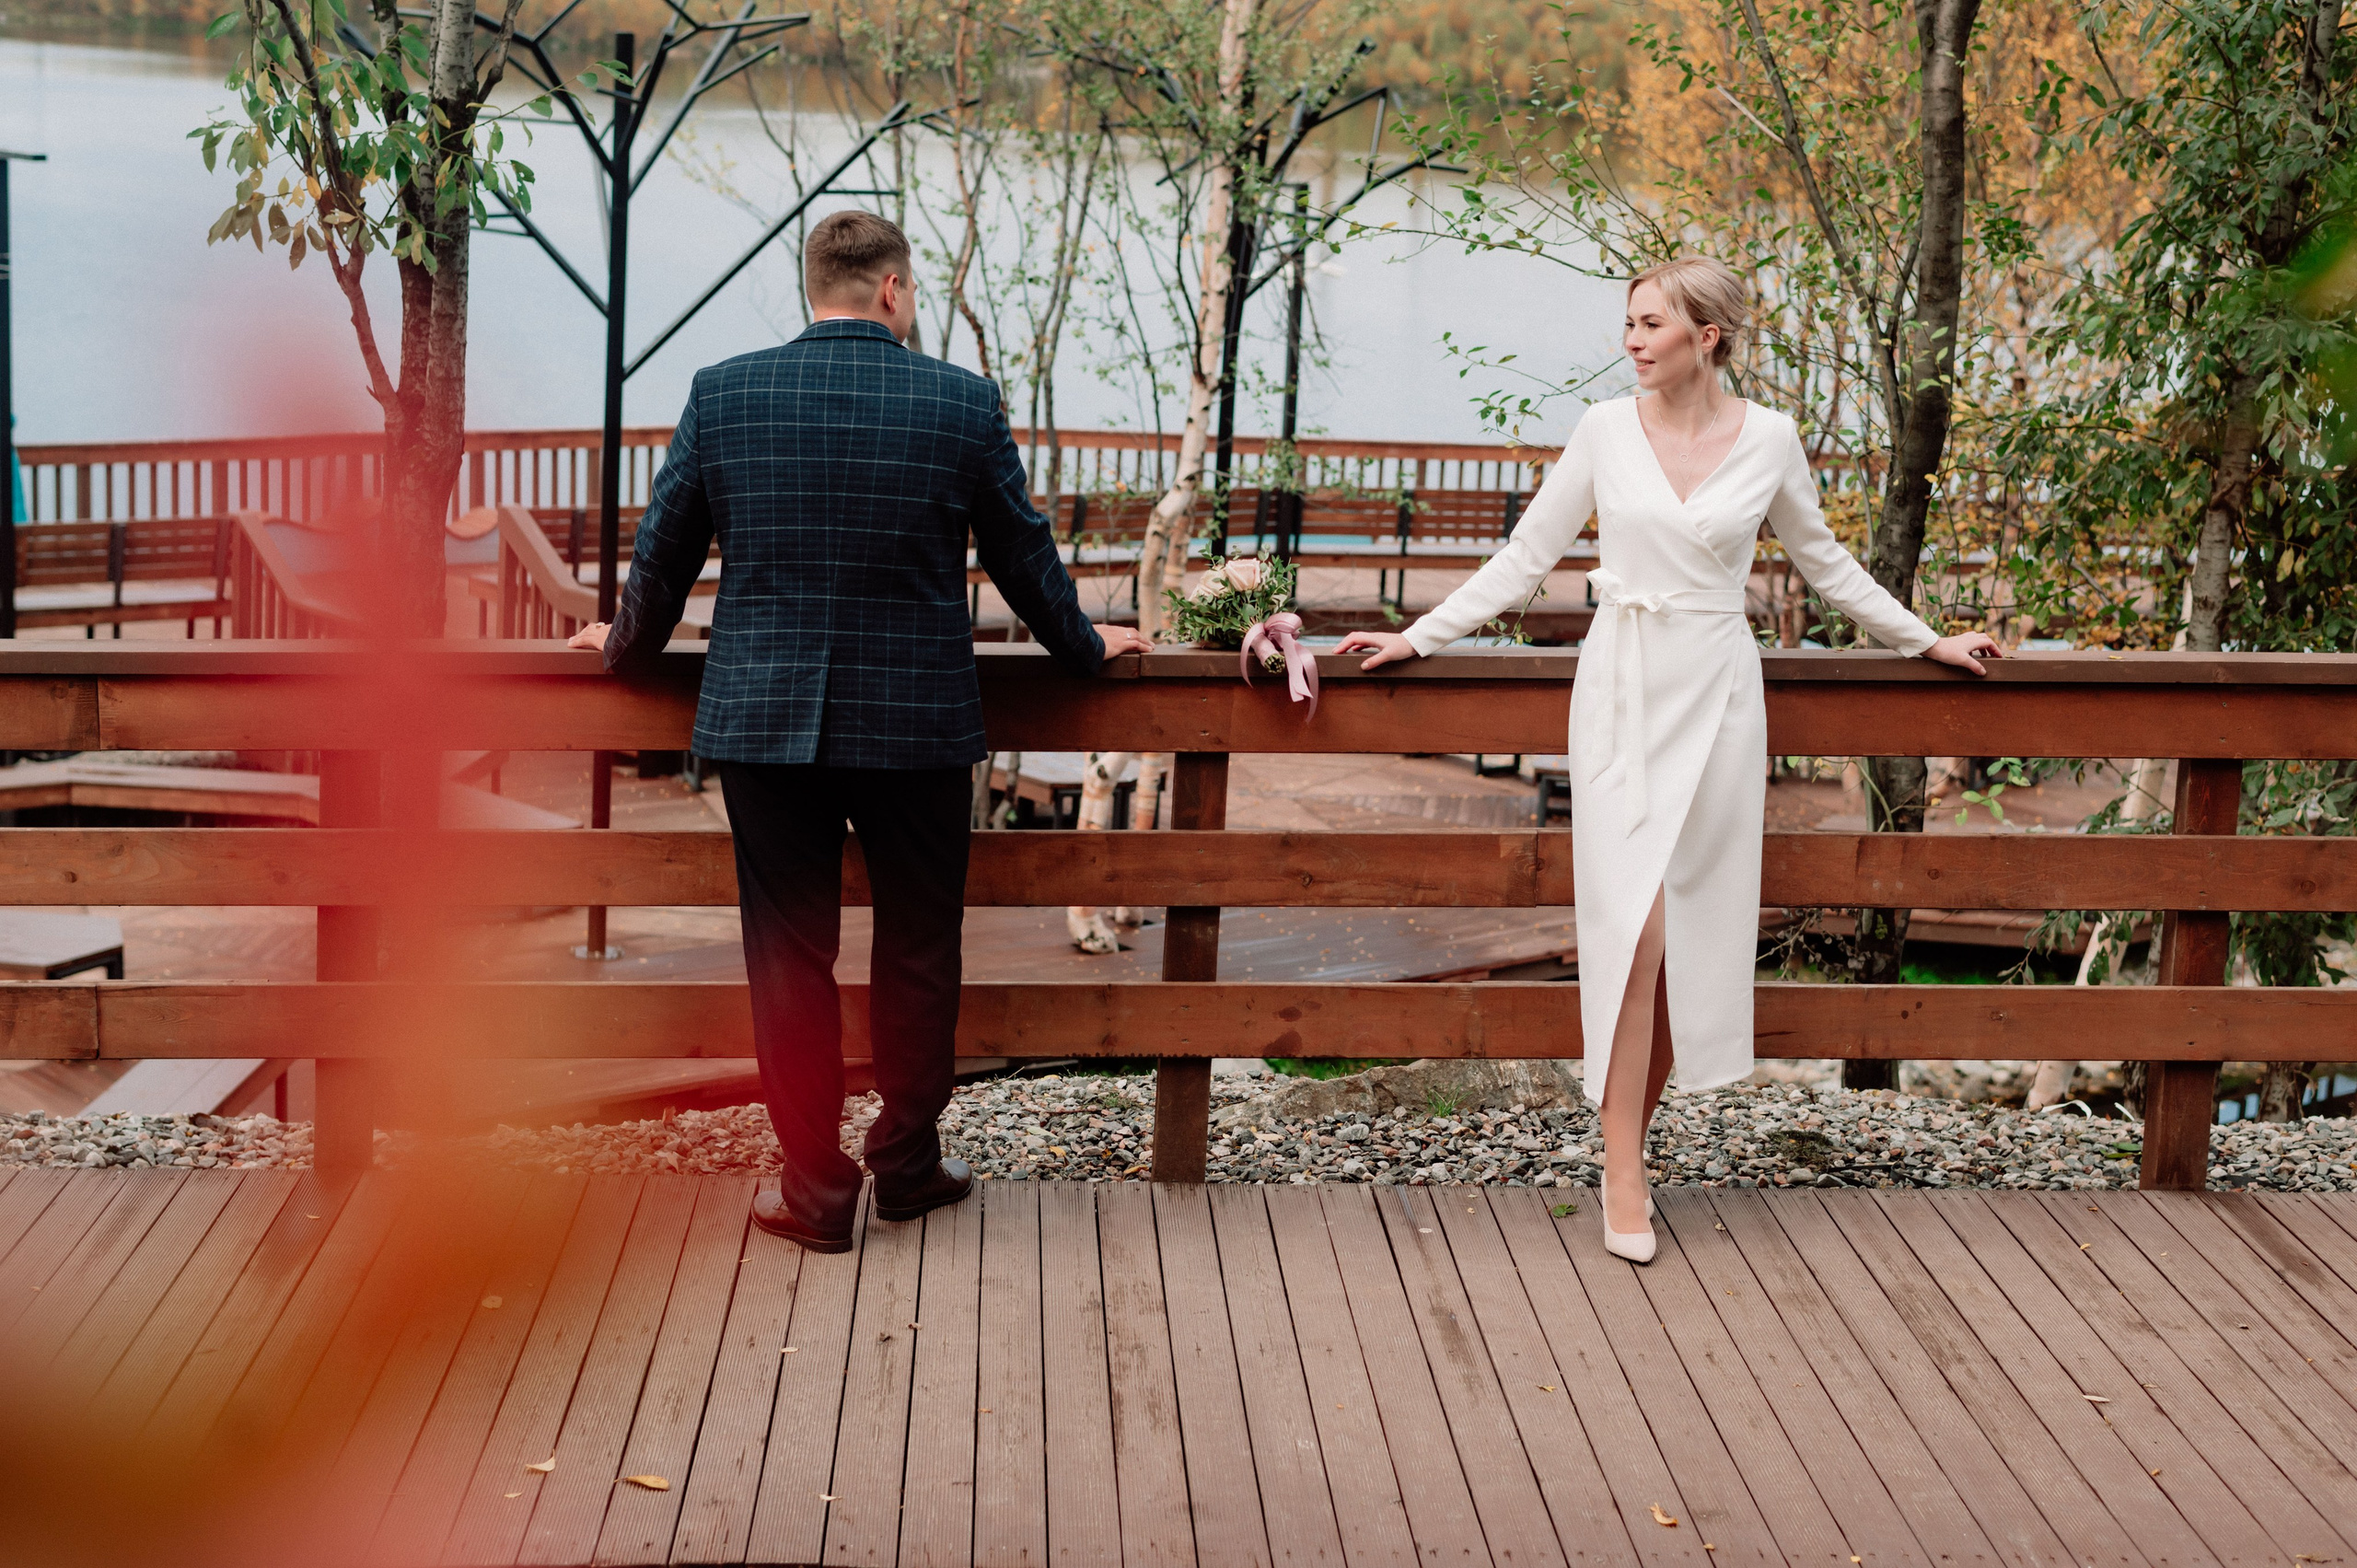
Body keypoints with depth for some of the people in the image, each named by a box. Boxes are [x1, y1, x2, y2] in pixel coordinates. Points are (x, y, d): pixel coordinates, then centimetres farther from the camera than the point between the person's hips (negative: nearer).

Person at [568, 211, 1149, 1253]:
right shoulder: (962, 402, -4)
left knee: (789, 955, 8)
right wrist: (1083, 647, 24)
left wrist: (626, 646, 26)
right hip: (918, 725, -1)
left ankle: (815, 1189, 13)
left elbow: (664, 550, 7)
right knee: (917, 951, 14)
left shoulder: (721, 392, -1)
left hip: (762, 718, 1)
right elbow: (1022, 554, 6)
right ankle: (909, 1164, 25)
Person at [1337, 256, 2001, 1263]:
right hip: (1622, 688, -1)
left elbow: (1821, 560, 17)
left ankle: (1629, 1140, 15)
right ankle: (1624, 1169, -3)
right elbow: (1527, 556, 6)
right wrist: (1419, 638, 3)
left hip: (1715, 696, 1)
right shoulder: (1607, 430, 0)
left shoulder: (1768, 441, 1)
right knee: (1634, 924, -9)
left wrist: (1922, 641, 22)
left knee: (1691, 927, 2)